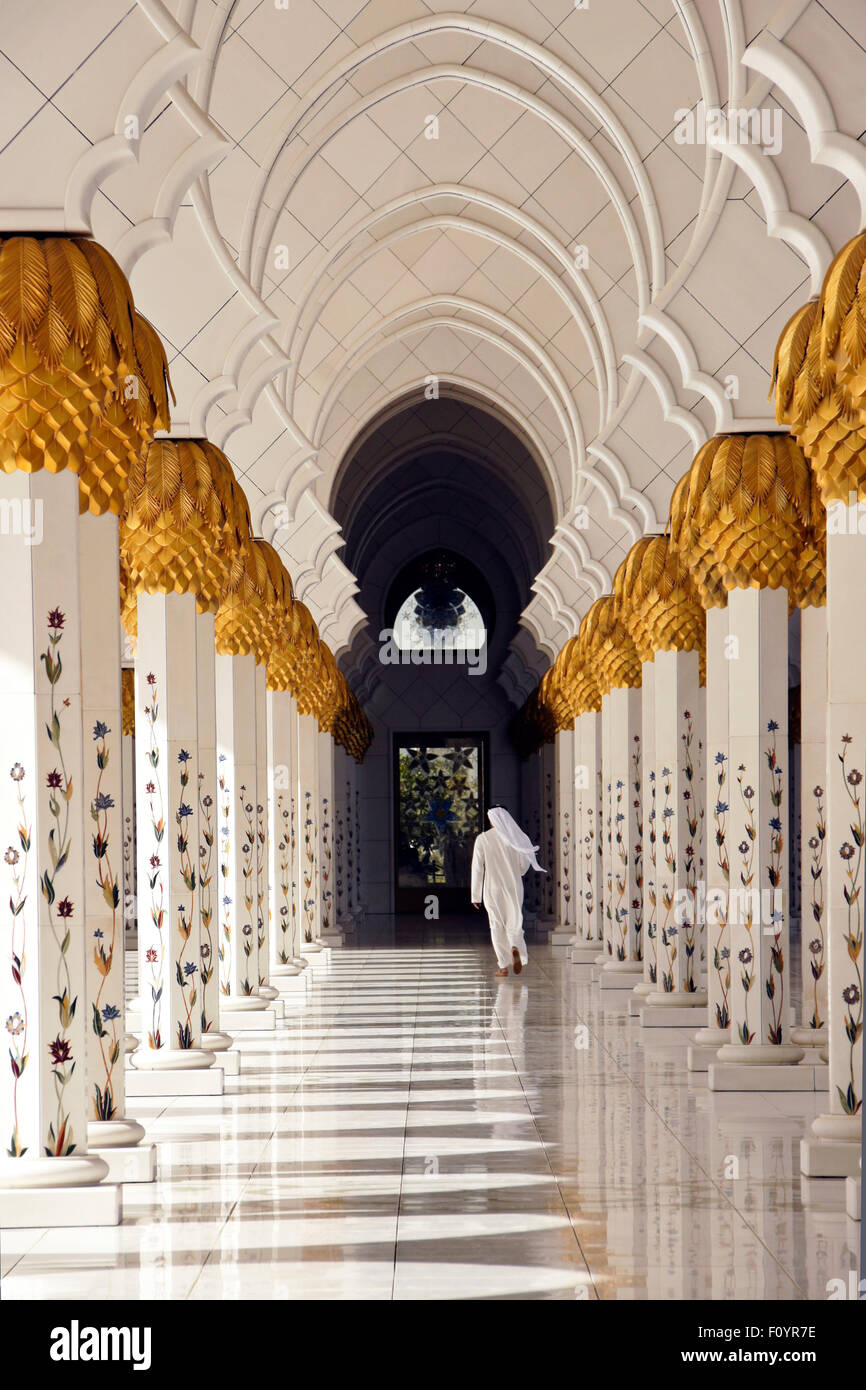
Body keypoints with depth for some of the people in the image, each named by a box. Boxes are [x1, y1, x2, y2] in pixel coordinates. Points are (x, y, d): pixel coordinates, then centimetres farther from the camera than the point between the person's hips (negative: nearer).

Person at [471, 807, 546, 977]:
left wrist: (476, 895, 0)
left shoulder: (482, 839, -4)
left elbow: (477, 867, -4)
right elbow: (524, 864, 3)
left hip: (492, 888, -1)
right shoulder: (515, 838, 0)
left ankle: (503, 966, 5)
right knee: (514, 924, 9)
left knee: (497, 926, 8)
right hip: (514, 887, 1)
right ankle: (515, 948, -23)